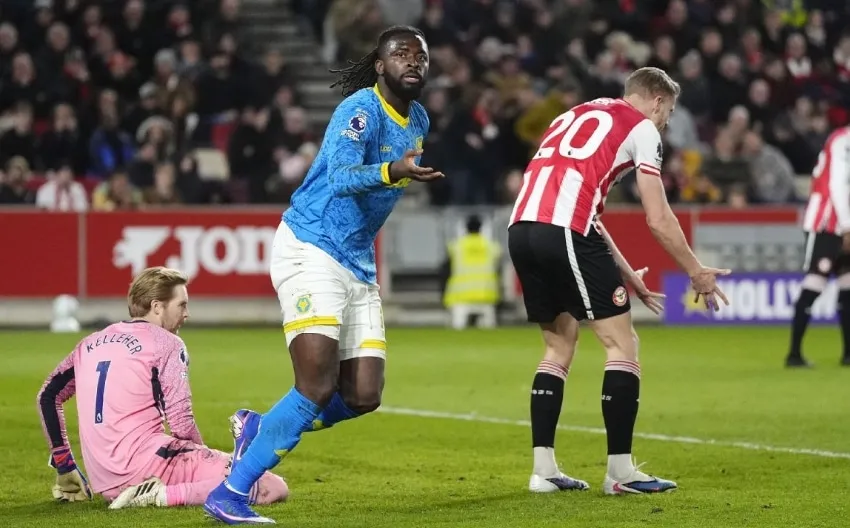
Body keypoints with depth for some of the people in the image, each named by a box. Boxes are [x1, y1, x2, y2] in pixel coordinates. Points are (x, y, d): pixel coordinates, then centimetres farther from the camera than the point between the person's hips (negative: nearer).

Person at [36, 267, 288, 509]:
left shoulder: (92, 342, 16)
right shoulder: (166, 343, -3)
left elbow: (47, 396, 23)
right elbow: (181, 425, -10)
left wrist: (65, 468, 28)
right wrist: (207, 459, 9)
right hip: (145, 462, -8)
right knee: (273, 487, -18)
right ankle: (165, 495, -23)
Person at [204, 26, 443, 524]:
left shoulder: (418, 121, 11)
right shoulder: (361, 110, -15)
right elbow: (342, 176, -32)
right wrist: (392, 172, -48)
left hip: (358, 265, 8)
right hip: (311, 251, -8)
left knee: (363, 397, 0)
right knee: (318, 388, -18)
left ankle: (260, 428, 23)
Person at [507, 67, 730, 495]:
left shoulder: (576, 116, 31)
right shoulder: (641, 127, 9)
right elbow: (658, 220, 3)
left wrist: (627, 277, 36)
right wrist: (697, 273, 16)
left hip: (520, 229, 8)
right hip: (564, 231, -8)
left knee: (559, 344, 20)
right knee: (622, 343, 2)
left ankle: (543, 469, 15)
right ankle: (620, 471, 1)